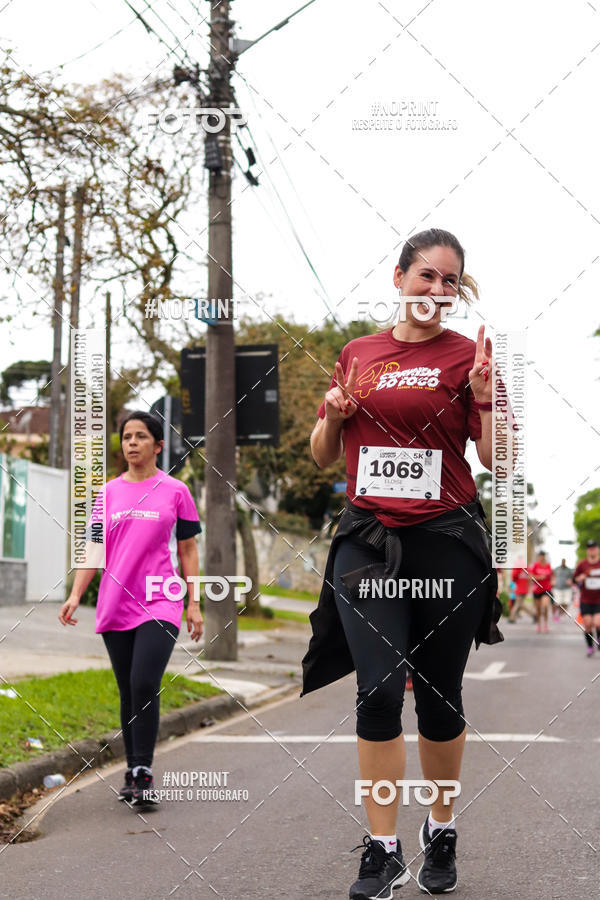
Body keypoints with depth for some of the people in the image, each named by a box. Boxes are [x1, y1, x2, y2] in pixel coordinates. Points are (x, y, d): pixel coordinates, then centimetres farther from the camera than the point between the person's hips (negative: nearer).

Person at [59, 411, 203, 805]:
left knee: (144, 684, -18)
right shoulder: (108, 492, 10)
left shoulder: (175, 491, 4)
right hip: (115, 608, 3)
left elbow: (187, 550, 7)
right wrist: (76, 594, 0)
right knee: (128, 693, 8)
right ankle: (133, 774, 18)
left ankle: (143, 774, -11)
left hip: (160, 604, -3)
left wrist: (194, 603, 3)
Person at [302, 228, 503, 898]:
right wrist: (333, 415, -3)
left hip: (445, 541, -1)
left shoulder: (466, 356, 1)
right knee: (379, 688, -10)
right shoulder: (357, 354, 10)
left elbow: (499, 460, -4)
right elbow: (323, 457, 17)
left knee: (439, 696, 7)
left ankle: (441, 831, 28)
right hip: (367, 539, 2)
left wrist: (484, 391, -17)